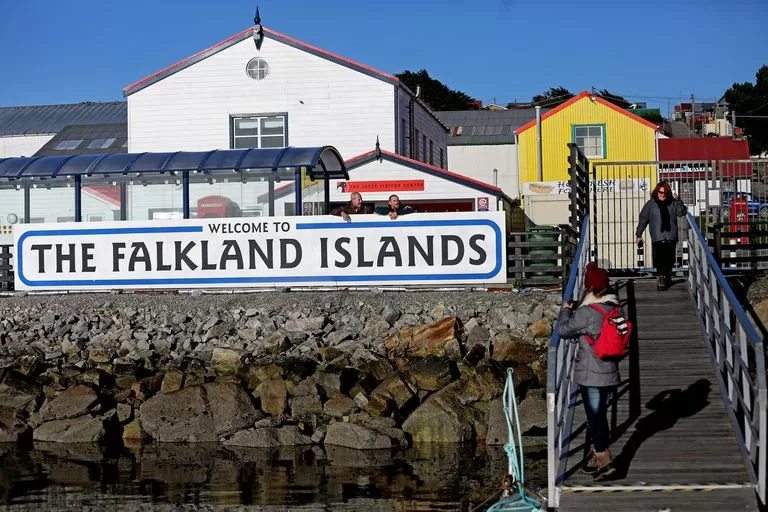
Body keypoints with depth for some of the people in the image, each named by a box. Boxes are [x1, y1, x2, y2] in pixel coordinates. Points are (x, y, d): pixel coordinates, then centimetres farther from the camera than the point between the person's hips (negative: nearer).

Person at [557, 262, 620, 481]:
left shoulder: (586, 313, -20)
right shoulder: (614, 309, 3)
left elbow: (563, 329, -9)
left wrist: (566, 310, 7)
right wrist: (576, 309, 14)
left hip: (590, 375, -7)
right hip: (611, 373, 7)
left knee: (594, 416, -1)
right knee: (600, 415, 19)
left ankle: (605, 460, -4)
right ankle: (597, 453, 32)